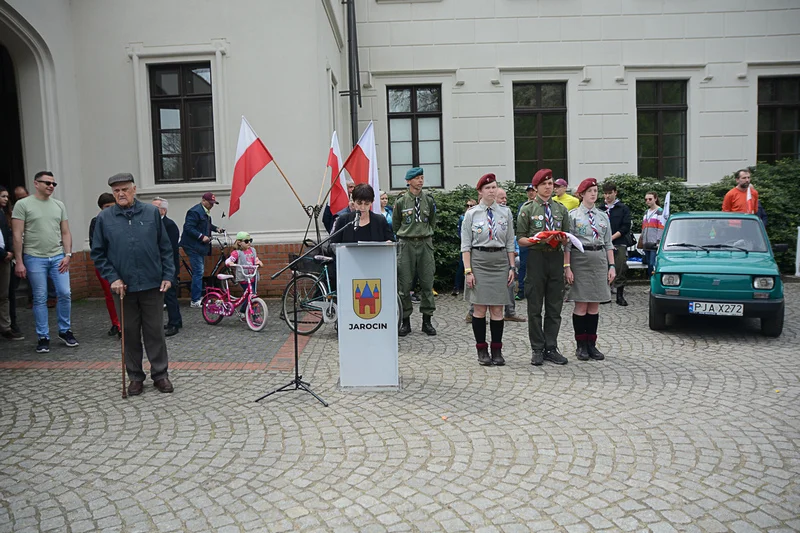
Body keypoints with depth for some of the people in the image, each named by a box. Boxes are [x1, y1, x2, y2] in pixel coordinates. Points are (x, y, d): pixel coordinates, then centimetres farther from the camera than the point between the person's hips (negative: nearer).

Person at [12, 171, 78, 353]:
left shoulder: (59, 205, 9)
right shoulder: (23, 204, -2)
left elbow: (66, 233, 10)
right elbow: (17, 235, -5)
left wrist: (68, 255, -2)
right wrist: (19, 262, -9)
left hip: (58, 257, 3)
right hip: (35, 258, -3)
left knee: (65, 294, 0)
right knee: (40, 299, 4)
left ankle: (64, 331, 17)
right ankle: (43, 337, 13)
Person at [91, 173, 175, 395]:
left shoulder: (151, 212, 2)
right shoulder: (105, 218, 3)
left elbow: (165, 247, 4)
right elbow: (98, 253, 6)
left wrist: (168, 275, -2)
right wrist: (112, 277, -5)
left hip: (152, 284, -1)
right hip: (123, 286, 1)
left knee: (155, 331, 6)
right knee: (130, 332, 10)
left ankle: (160, 374, 18)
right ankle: (136, 377, 22)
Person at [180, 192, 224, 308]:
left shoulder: (205, 212, 15)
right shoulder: (195, 211, -17)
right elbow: (188, 228, -23)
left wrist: (216, 228, 14)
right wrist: (201, 236, -28)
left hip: (200, 246, 11)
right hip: (193, 246, -11)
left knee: (200, 272, 16)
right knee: (198, 272, -11)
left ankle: (199, 296, 25)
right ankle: (195, 301, -7)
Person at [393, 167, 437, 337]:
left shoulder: (429, 200, 7)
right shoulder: (401, 201, -1)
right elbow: (395, 225, 10)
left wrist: (427, 235, 13)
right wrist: (406, 236, 11)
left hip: (426, 244, 2)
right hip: (407, 245, -2)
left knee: (427, 283, 3)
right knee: (404, 284, 0)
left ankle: (427, 321, 13)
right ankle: (405, 321, 9)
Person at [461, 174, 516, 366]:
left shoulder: (506, 212, 8)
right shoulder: (471, 214, 1)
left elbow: (510, 242, 11)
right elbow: (465, 245, 0)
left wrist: (512, 267, 5)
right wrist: (468, 270, -7)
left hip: (500, 262, 2)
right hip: (479, 261, -2)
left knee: (497, 309, 4)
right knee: (480, 308, 1)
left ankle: (497, 351, 13)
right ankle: (482, 350, 12)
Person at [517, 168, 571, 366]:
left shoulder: (561, 209, 13)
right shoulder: (527, 209, 3)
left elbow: (567, 237, 15)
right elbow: (520, 239, 0)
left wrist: (562, 238, -7)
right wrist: (536, 240, -19)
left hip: (556, 257, 3)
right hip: (536, 257, -3)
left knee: (555, 307, 6)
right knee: (535, 307, 1)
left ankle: (551, 348, 15)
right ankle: (537, 350, 10)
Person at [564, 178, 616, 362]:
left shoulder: (603, 216, 12)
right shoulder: (573, 215, -1)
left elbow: (608, 244, 13)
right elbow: (567, 244, -4)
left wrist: (612, 266, 6)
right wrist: (567, 267, -11)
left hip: (599, 260, 4)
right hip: (580, 259, -4)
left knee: (595, 305, 7)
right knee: (581, 304, -2)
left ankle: (591, 344, 15)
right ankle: (581, 345, 8)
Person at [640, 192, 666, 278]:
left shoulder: (660, 212, -2)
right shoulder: (646, 212, 21)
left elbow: (661, 228, -9)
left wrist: (658, 242, -15)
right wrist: (641, 240, 18)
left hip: (655, 244, -7)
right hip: (646, 244, 7)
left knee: (653, 264, -13)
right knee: (649, 264, 7)